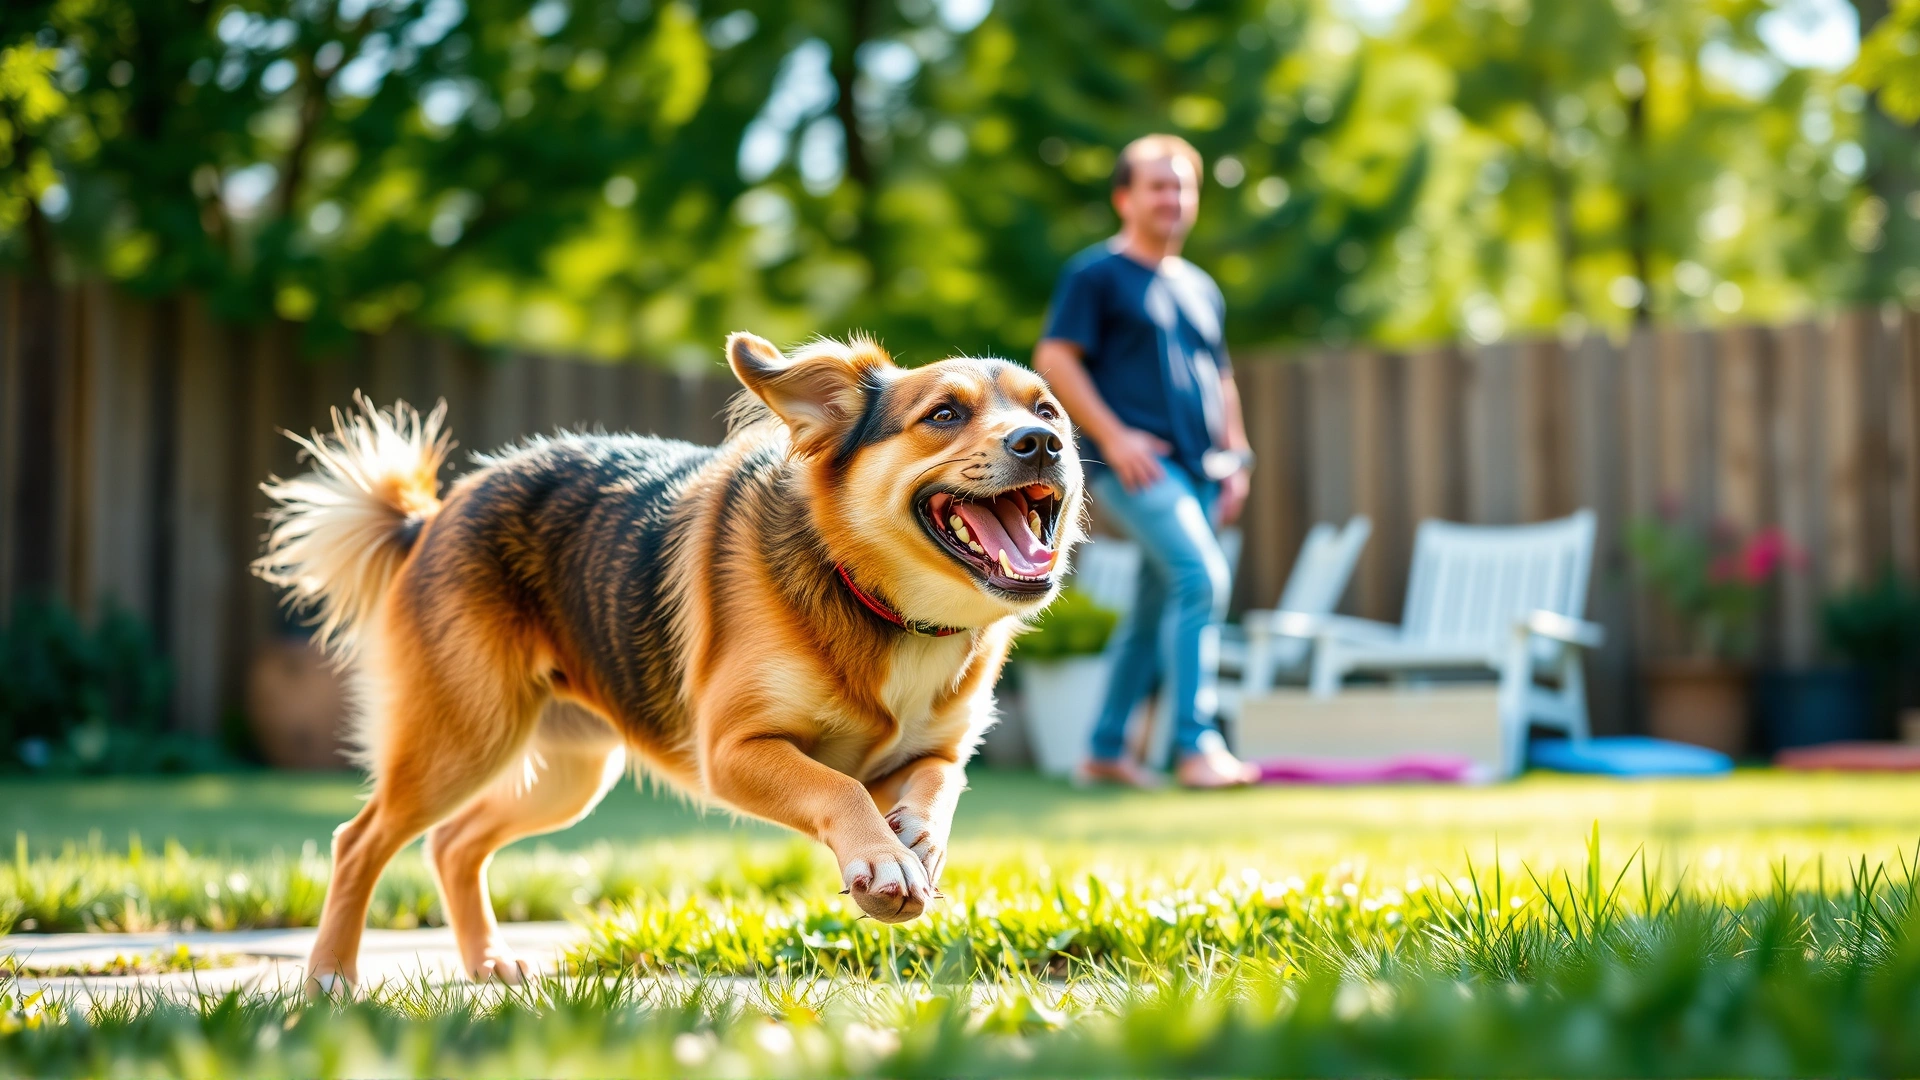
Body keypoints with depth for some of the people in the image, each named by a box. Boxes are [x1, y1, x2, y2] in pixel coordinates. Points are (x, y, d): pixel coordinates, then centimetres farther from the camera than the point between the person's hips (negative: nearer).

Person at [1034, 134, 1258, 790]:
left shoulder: (1201, 289, 22)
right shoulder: (1097, 273, 0)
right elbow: (1053, 360, -7)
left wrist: (1235, 457, 17)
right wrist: (1113, 434, -15)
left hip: (1197, 468, 8)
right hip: (1136, 461, -7)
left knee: (1156, 611, 9)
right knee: (1201, 576, -23)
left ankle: (1106, 752, 18)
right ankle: (1196, 745, -22)